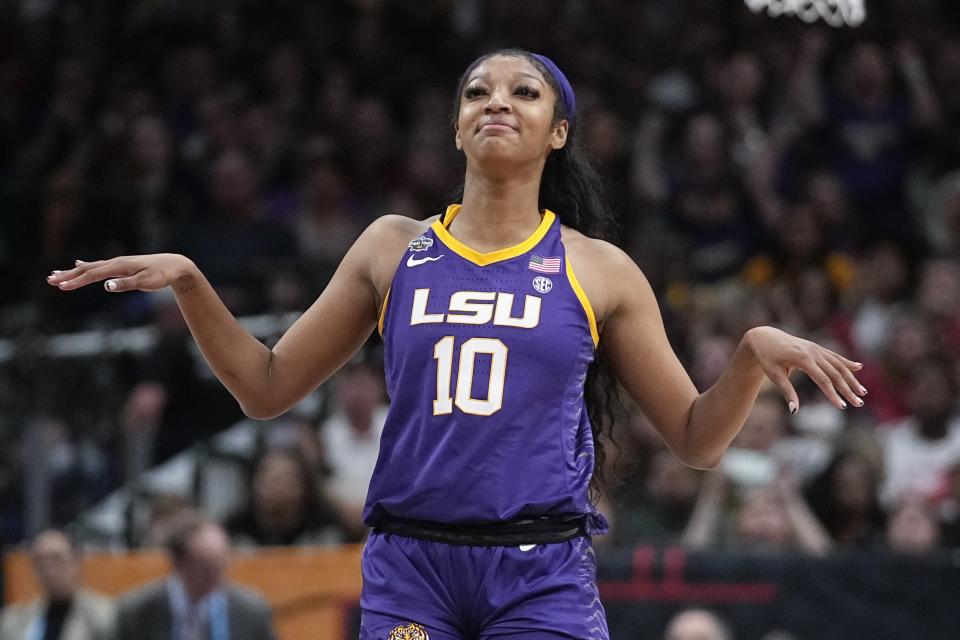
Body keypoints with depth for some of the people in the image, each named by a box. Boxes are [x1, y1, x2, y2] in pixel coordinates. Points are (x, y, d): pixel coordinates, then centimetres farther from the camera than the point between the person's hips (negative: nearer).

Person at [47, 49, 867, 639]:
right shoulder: (394, 248, 10)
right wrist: (189, 283, 1)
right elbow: (267, 388, 14)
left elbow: (696, 439, 8)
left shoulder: (599, 271, 6)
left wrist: (756, 353, -10)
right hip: (409, 565, 1)